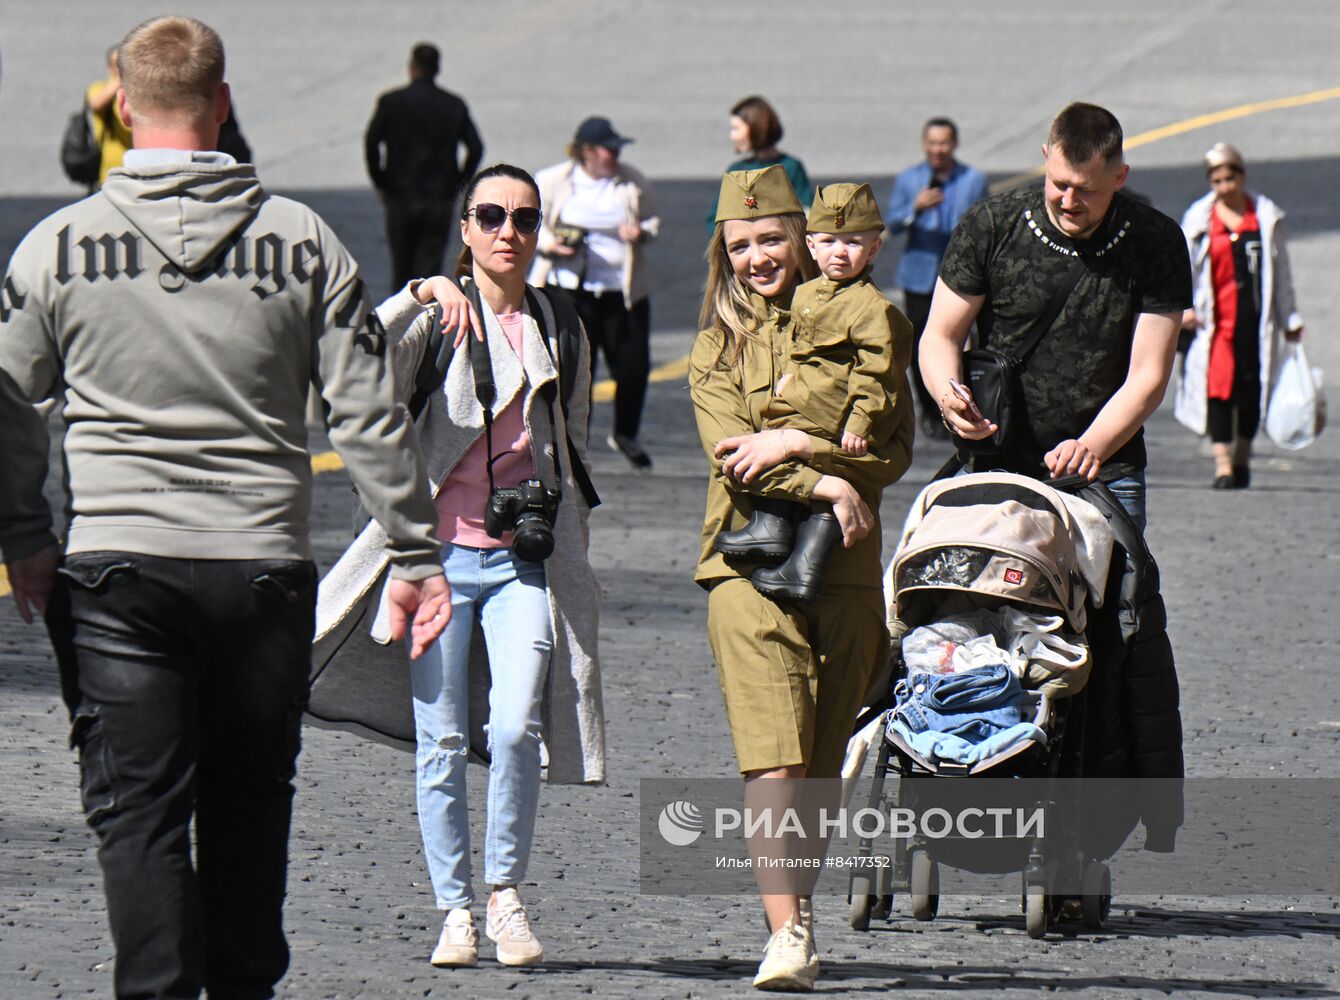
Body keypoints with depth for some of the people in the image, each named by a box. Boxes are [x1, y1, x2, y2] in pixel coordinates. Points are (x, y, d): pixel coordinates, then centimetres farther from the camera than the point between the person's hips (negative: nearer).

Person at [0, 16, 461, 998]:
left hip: (115, 570, -1)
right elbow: (371, 417, 0)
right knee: (250, 803, 14)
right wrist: (418, 554, 6)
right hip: (264, 567, 1)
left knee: (137, 810, 0)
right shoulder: (302, 241, 0)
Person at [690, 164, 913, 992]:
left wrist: (797, 445, -13)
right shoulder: (718, 348, 10)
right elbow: (731, 459, -4)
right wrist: (826, 485, -17)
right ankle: (787, 936, -19)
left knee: (823, 768, 7)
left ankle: (802, 905, 25)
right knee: (772, 765, -14)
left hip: (845, 571, 1)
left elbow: (896, 450, -1)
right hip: (751, 564, -1)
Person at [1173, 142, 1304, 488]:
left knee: (1252, 388, 2)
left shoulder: (1266, 216, 8)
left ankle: (1242, 457, 19)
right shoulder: (1199, 218, 5)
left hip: (1256, 316, 2)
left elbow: (1281, 270, 14)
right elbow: (1184, 266, 5)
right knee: (1219, 386, -11)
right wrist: (1185, 308, -10)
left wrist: (1289, 318, 15)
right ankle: (1222, 463, -12)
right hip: (1217, 316, -1)